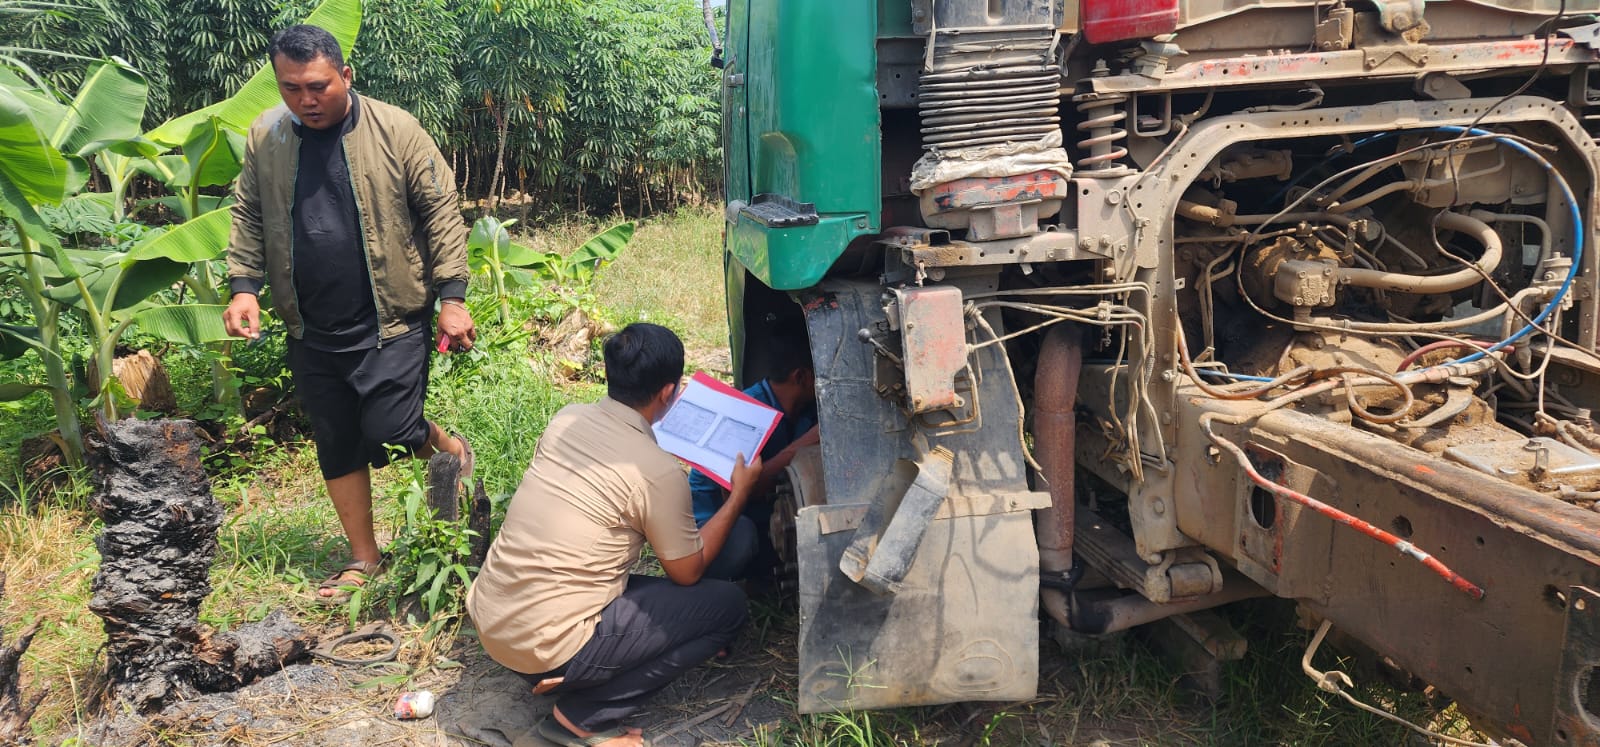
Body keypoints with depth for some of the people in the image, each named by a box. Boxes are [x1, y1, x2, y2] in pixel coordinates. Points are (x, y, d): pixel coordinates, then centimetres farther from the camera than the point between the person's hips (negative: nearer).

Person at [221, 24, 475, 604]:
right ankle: (364, 559, 27)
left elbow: (441, 212, -7)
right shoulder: (264, 138, 3)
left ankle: (451, 450, 23)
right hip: (311, 331, 4)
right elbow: (247, 217, 11)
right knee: (336, 447, 11)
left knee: (390, 437, -11)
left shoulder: (395, 130, -9)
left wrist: (452, 296, -11)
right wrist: (244, 285, -1)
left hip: (390, 322, -4)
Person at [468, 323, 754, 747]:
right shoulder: (659, 473, -17)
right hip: (545, 647, -8)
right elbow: (688, 572, -1)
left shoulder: (565, 419, 1)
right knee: (726, 605, 1)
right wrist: (740, 493, 8)